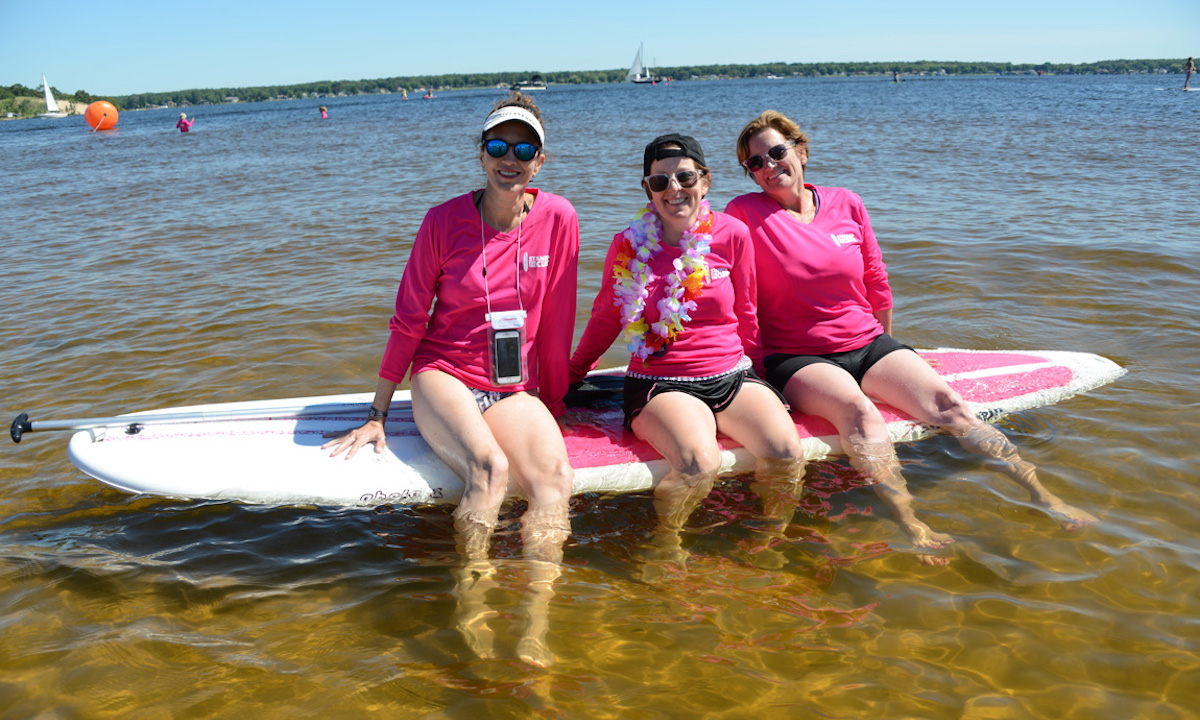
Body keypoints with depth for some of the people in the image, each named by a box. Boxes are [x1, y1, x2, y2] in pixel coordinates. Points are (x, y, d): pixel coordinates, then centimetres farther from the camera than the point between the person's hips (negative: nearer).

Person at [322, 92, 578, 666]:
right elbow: (408, 321, 1)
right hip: (442, 376, -2)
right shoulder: (444, 220, -4)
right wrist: (377, 414, 3)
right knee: (491, 467, -32)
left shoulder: (556, 219, -1)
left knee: (555, 478, -27)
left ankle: (535, 629, -27)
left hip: (513, 391, 2)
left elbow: (556, 322, 7)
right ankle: (470, 617, -19)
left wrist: (554, 403, 13)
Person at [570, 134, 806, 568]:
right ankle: (664, 544, 0)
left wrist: (755, 369, 24)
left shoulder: (731, 234, 4)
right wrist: (569, 376, 24)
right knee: (698, 466, -32)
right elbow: (606, 319, 16)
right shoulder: (629, 246, 2)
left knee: (788, 457, -25)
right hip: (660, 383, -2)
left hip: (731, 376, 3)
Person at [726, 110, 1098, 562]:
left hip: (867, 343, 4)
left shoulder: (846, 205, 9)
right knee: (857, 410, -35)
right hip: (798, 360, -4)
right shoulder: (745, 213, -3)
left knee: (944, 402, -19)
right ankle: (910, 527, -46)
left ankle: (1042, 496, -19)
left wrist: (886, 351, 23)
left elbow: (877, 284, 18)